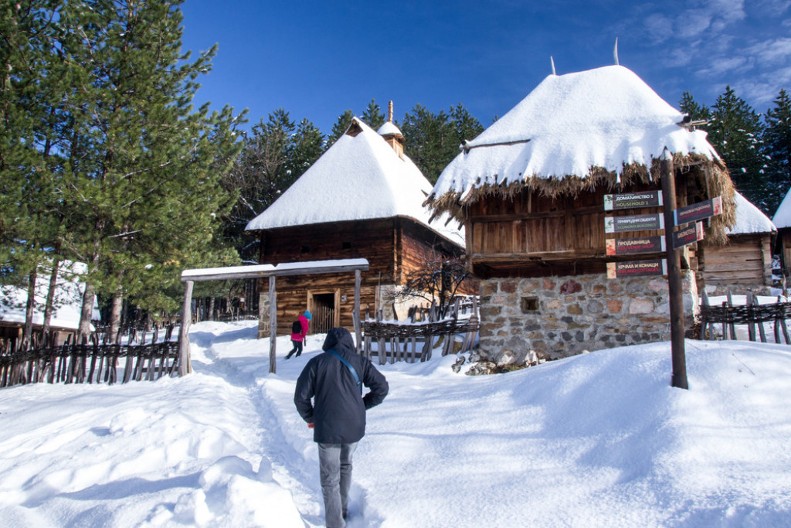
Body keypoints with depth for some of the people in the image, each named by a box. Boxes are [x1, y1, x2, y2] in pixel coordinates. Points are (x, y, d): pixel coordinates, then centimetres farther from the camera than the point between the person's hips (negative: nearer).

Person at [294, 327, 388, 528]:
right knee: (345, 466, 27)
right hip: (354, 427, 3)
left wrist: (310, 417, 12)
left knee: (330, 479, 8)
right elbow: (382, 387, 1)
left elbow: (301, 396, -5)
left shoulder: (317, 362, -3)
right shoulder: (359, 361, 3)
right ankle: (342, 510, 39)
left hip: (327, 429, -3)